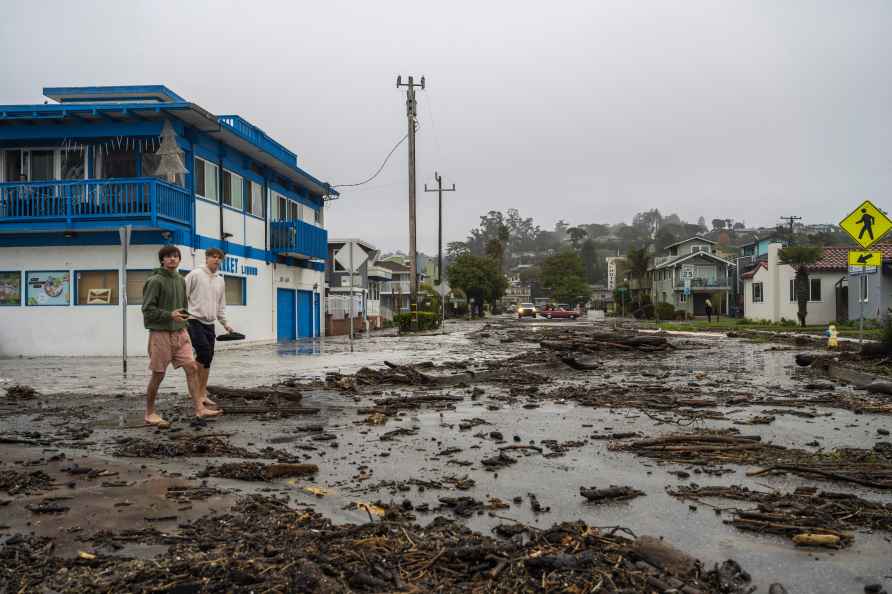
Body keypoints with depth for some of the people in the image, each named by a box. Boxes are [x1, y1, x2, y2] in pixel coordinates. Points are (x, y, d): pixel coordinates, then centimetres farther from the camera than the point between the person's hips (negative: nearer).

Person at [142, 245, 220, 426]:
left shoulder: (180, 280, 13)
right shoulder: (155, 281, -9)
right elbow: (147, 309, -12)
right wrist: (170, 315, -22)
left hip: (180, 332, 6)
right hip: (161, 333, -6)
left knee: (192, 368, -3)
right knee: (158, 374, 2)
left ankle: (199, 408, -2)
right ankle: (150, 413, 16)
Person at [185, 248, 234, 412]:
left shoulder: (220, 280, 14)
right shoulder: (195, 274, -5)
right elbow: (182, 296, -7)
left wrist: (225, 323, 14)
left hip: (209, 324, 6)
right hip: (194, 321, -6)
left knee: (207, 359, 5)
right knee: (204, 351, -19)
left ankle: (202, 395, 12)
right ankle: (196, 388, -1)